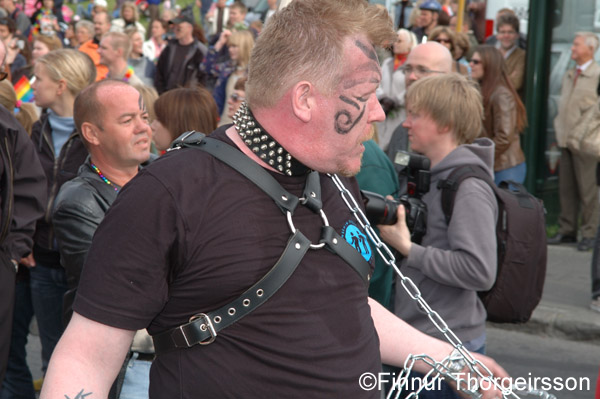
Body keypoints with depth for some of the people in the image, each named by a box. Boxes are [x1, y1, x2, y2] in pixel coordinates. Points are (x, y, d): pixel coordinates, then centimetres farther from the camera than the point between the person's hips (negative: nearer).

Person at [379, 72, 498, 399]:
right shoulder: (432, 176, 12)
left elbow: (480, 271, -25)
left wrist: (407, 248, -20)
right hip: (418, 335, 9)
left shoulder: (470, 189, -17)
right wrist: (394, 221, 0)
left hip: (450, 344, -9)